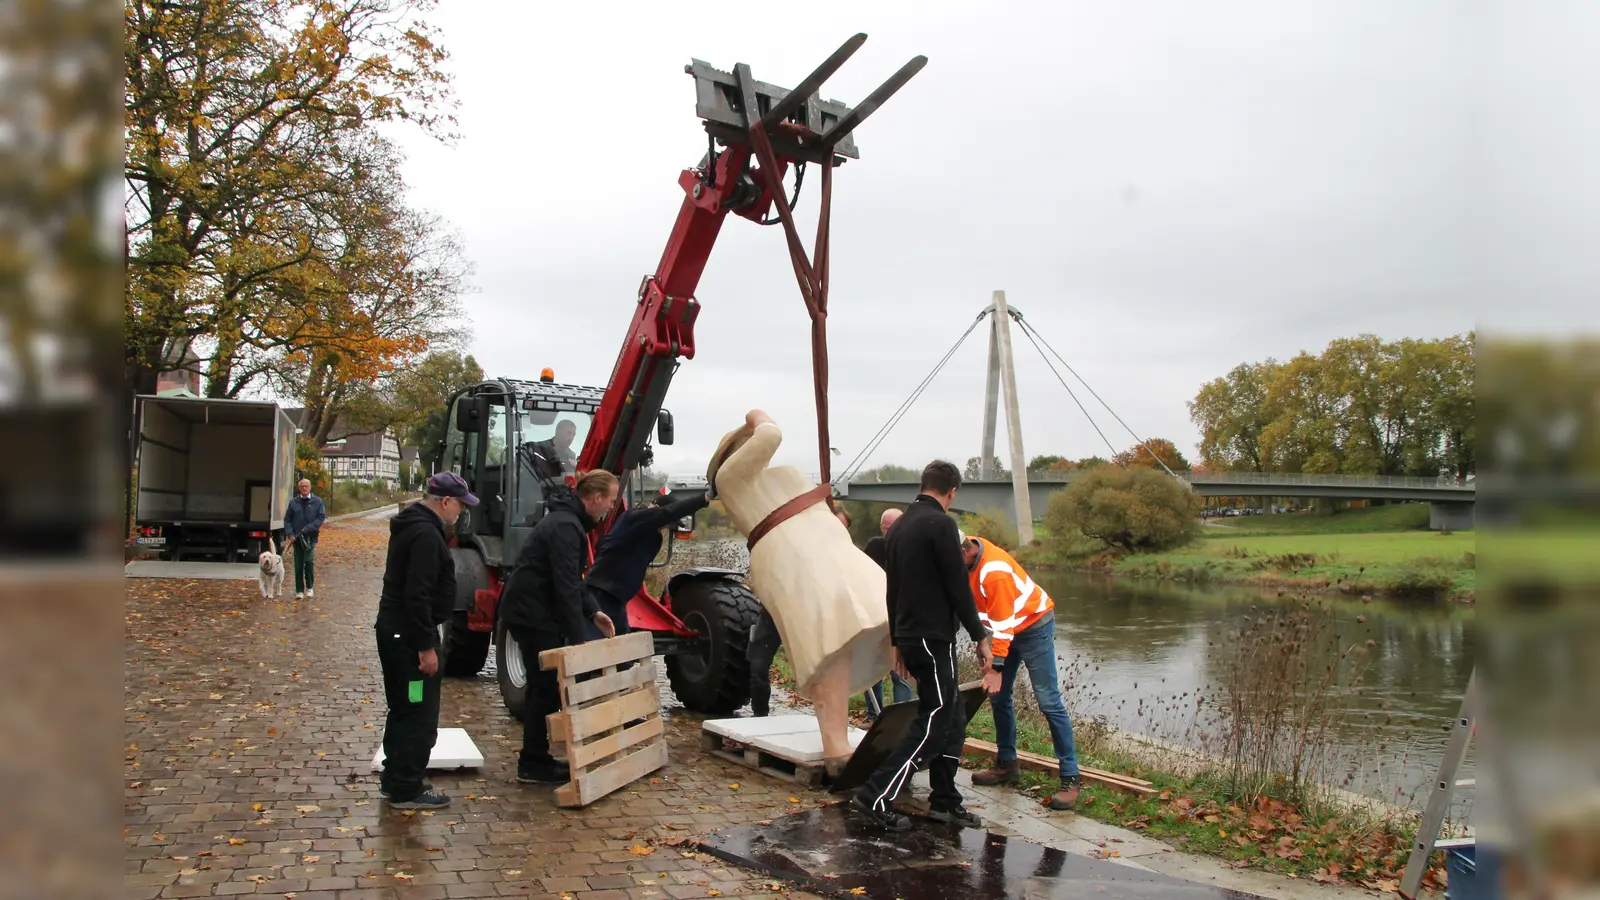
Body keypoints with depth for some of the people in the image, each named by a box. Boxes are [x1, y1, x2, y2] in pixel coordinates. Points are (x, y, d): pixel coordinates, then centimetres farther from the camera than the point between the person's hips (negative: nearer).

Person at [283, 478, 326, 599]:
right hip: (296, 538, 2)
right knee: (298, 565, 3)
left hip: (310, 537, -2)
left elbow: (322, 517, -2)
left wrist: (308, 529, -13)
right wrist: (290, 534, -7)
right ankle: (299, 591, 12)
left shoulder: (317, 501, 4)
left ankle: (309, 588, 3)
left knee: (309, 561, -14)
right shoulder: (293, 502, 9)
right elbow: (287, 519, 7)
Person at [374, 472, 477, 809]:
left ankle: (394, 778, 29)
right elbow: (417, 596, -25)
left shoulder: (413, 526, 14)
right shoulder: (426, 534, -19)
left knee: (404, 709, 19)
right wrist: (426, 646, -22)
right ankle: (406, 790, 3)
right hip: (409, 635, -11)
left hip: (395, 630, 11)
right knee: (419, 714, -4)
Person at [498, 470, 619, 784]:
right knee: (546, 687, -5)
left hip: (532, 609, 10)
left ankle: (535, 759, 20)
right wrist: (578, 637, -23)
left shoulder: (570, 520, 12)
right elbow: (566, 587, -25)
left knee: (544, 685, 13)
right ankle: (533, 764, 3)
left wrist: (593, 611, 10)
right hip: (532, 613, -10)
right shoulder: (565, 526, -21)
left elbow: (572, 578, 19)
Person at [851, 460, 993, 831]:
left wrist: (896, 640, 25)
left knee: (952, 718, 16)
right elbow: (958, 587, -16)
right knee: (934, 724, -4)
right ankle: (877, 795, -7)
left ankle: (945, 801, 19)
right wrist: (980, 636, -7)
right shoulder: (941, 524, -13)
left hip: (910, 635, 9)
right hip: (934, 637, -9)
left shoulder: (899, 526, 14)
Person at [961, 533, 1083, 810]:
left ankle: (1070, 779, -8)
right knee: (998, 697, 9)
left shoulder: (994, 571, -33)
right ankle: (1007, 765, 20)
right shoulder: (968, 551, -9)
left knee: (1049, 702, -10)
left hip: (1033, 625, -9)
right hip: (1006, 627, 9)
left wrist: (996, 667, -25)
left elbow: (1003, 623, -28)